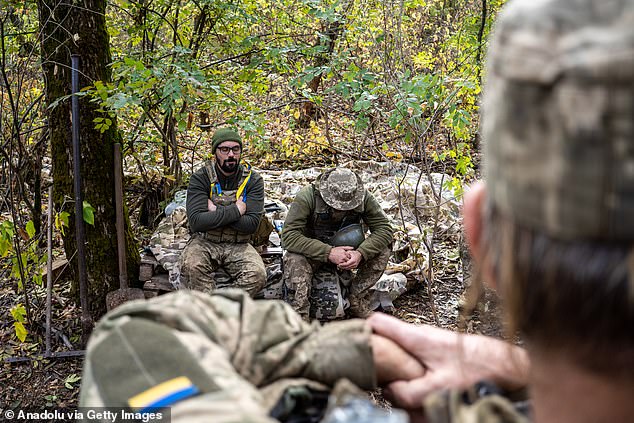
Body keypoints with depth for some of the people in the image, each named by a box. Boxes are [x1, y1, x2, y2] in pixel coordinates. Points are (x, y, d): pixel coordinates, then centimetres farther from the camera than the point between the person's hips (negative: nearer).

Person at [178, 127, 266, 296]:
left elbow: (252, 224, -11)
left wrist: (216, 211, -15)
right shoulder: (200, 178, -4)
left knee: (258, 275, -28)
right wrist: (235, 210, -17)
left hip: (238, 245, 1)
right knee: (191, 266, -34)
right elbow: (196, 221, -18)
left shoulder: (253, 180, -1)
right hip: (204, 241, -1)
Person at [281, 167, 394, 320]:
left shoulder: (363, 197, -17)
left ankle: (357, 303, -8)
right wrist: (328, 252, -40)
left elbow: (384, 228, -16)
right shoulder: (307, 196, -27)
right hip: (313, 252, -3)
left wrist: (360, 253, -34)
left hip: (347, 251, 3)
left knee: (383, 250, -20)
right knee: (294, 260, -37)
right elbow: (289, 236, -32)